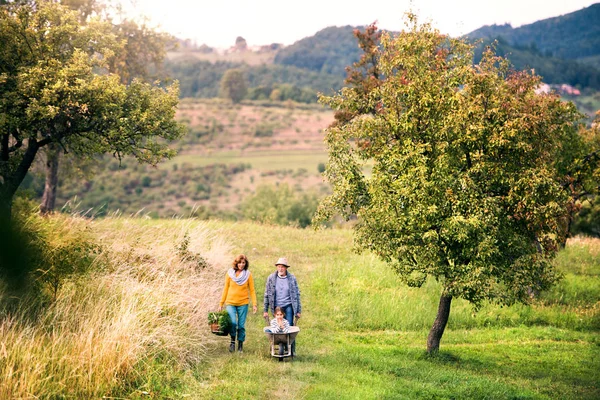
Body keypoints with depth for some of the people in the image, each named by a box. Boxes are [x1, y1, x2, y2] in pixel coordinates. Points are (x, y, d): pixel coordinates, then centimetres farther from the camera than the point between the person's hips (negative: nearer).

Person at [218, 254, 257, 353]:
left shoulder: (248, 275, 2)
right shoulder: (230, 273, 3)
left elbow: (252, 290, 4)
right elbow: (225, 289, 8)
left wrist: (254, 304, -4)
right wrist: (221, 303, 6)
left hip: (243, 303, 0)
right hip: (231, 302, 0)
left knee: (241, 325, 2)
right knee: (233, 323, -17)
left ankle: (240, 344, 17)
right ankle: (233, 340, 6)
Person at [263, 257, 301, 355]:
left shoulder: (292, 278, 0)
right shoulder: (271, 278, 0)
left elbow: (296, 295, 5)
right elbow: (267, 295, 5)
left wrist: (298, 310, 3)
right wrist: (265, 310, 4)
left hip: (288, 306, -1)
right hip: (276, 307, 1)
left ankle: (292, 350, 2)